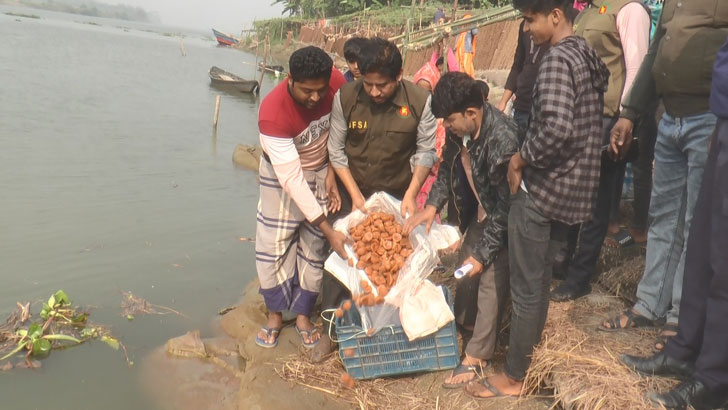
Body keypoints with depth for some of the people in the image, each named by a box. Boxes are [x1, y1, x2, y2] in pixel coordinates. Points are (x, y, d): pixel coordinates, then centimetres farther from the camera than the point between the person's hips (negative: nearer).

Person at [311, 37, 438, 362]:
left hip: (397, 196, 0)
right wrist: (355, 194, -13)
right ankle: (332, 330, 19)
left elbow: (426, 152, -7)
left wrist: (411, 194, -17)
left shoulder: (419, 101, -17)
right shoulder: (345, 97, -16)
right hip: (352, 192, 1)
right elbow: (336, 150, -7)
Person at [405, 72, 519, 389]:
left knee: (491, 284, 0)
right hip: (479, 212, 8)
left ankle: (477, 356, 14)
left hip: (505, 221, -8)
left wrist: (483, 253, -22)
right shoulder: (460, 128, -11)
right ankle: (459, 324, 43)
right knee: (465, 270, 19)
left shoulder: (502, 140, -34)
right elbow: (448, 167, 8)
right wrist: (432, 206, -4)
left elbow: (504, 206, -28)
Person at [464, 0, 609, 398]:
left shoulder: (557, 59, -18)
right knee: (541, 280, 21)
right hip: (574, 187, 9)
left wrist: (520, 159, -18)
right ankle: (528, 348, 37)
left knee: (525, 287, 3)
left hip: (542, 189, -9)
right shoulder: (590, 56, 11)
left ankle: (512, 377, 16)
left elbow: (556, 128, -34)